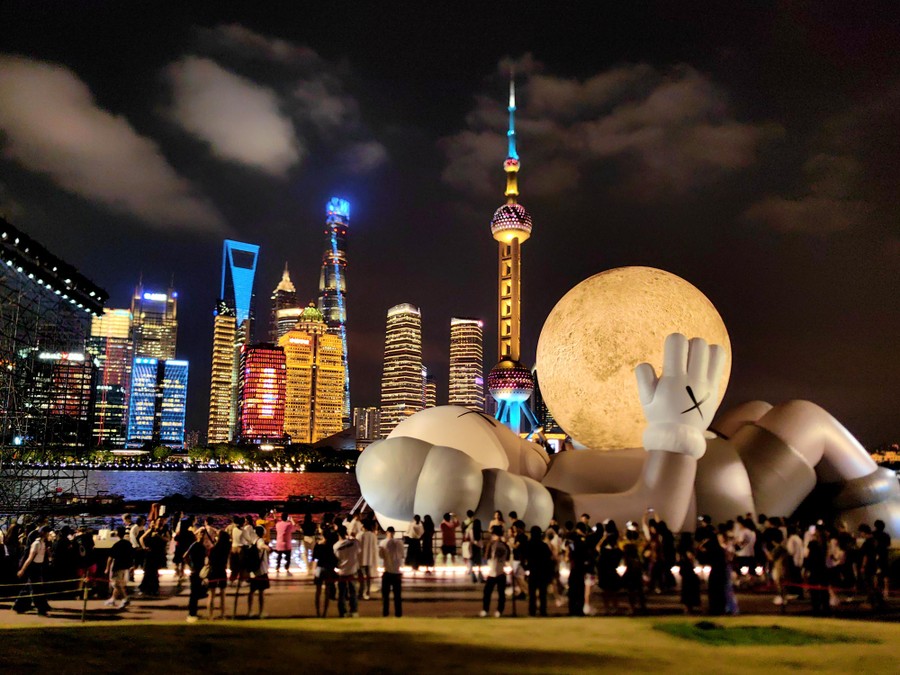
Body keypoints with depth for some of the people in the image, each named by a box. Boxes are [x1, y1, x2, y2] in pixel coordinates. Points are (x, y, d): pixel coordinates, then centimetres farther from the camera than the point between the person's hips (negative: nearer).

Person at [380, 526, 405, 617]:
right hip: (397, 571, 2)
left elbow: (381, 555, -3)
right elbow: (402, 556, 3)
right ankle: (398, 613, 10)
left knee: (385, 593, 9)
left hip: (387, 571, -1)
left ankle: (385, 612, 9)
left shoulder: (383, 543, -9)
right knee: (397, 593, 10)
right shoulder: (399, 542, -4)